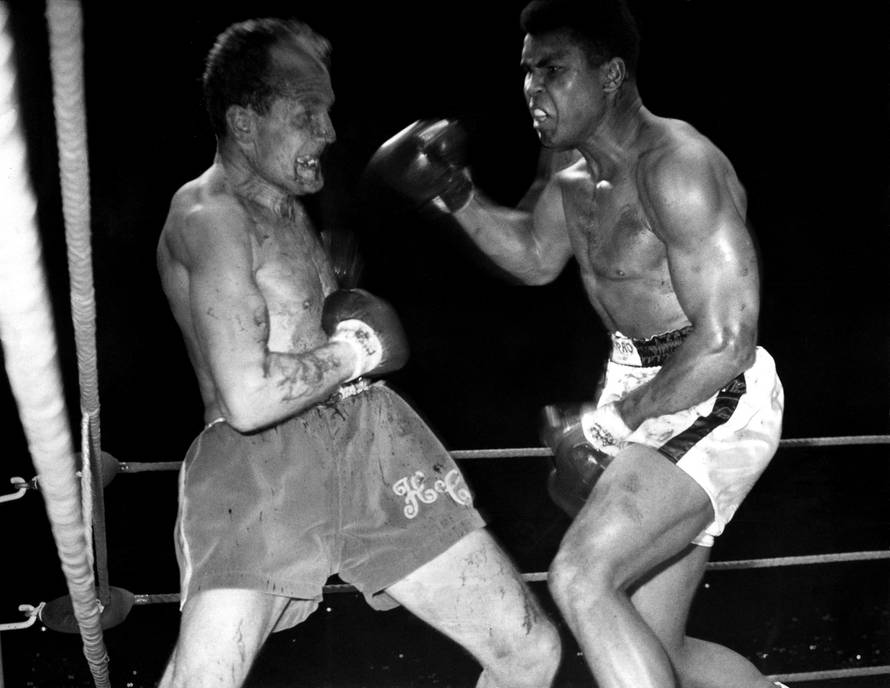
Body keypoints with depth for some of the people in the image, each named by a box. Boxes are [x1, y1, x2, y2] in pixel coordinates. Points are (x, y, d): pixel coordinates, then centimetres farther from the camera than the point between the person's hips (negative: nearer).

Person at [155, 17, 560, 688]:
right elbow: (249, 399, -24)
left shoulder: (291, 207, 18)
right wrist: (356, 352, -9)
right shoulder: (208, 216, -13)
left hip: (373, 441, 8)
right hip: (260, 467, -8)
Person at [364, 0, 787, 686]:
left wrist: (609, 422, -18)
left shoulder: (676, 167, -22)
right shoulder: (569, 166, 5)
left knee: (581, 578, -26)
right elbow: (534, 258, 24)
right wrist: (454, 192, 8)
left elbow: (725, 343, -25)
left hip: (711, 402, -9)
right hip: (638, 386, 9)